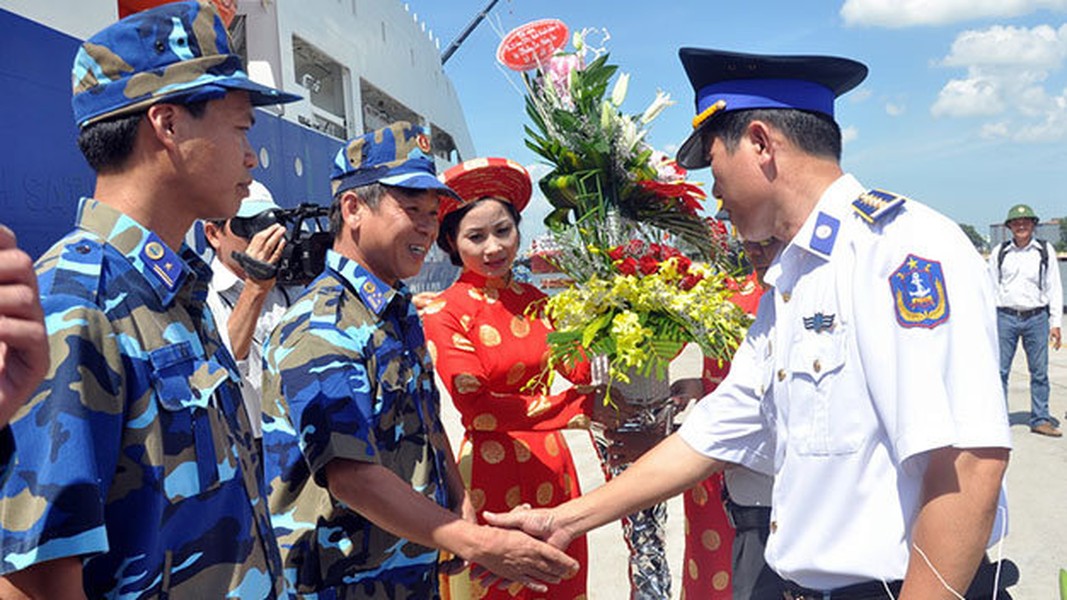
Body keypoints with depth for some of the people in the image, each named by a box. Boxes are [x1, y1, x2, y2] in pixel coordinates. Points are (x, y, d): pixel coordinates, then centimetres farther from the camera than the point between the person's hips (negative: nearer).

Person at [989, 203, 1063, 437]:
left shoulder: (1045, 251, 7)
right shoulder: (999, 252, 6)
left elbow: (1054, 288, 7)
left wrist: (1056, 323, 2)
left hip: (1036, 318, 0)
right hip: (1005, 317, 0)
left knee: (1039, 372, 4)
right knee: (1000, 371, 0)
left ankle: (1040, 419, 14)